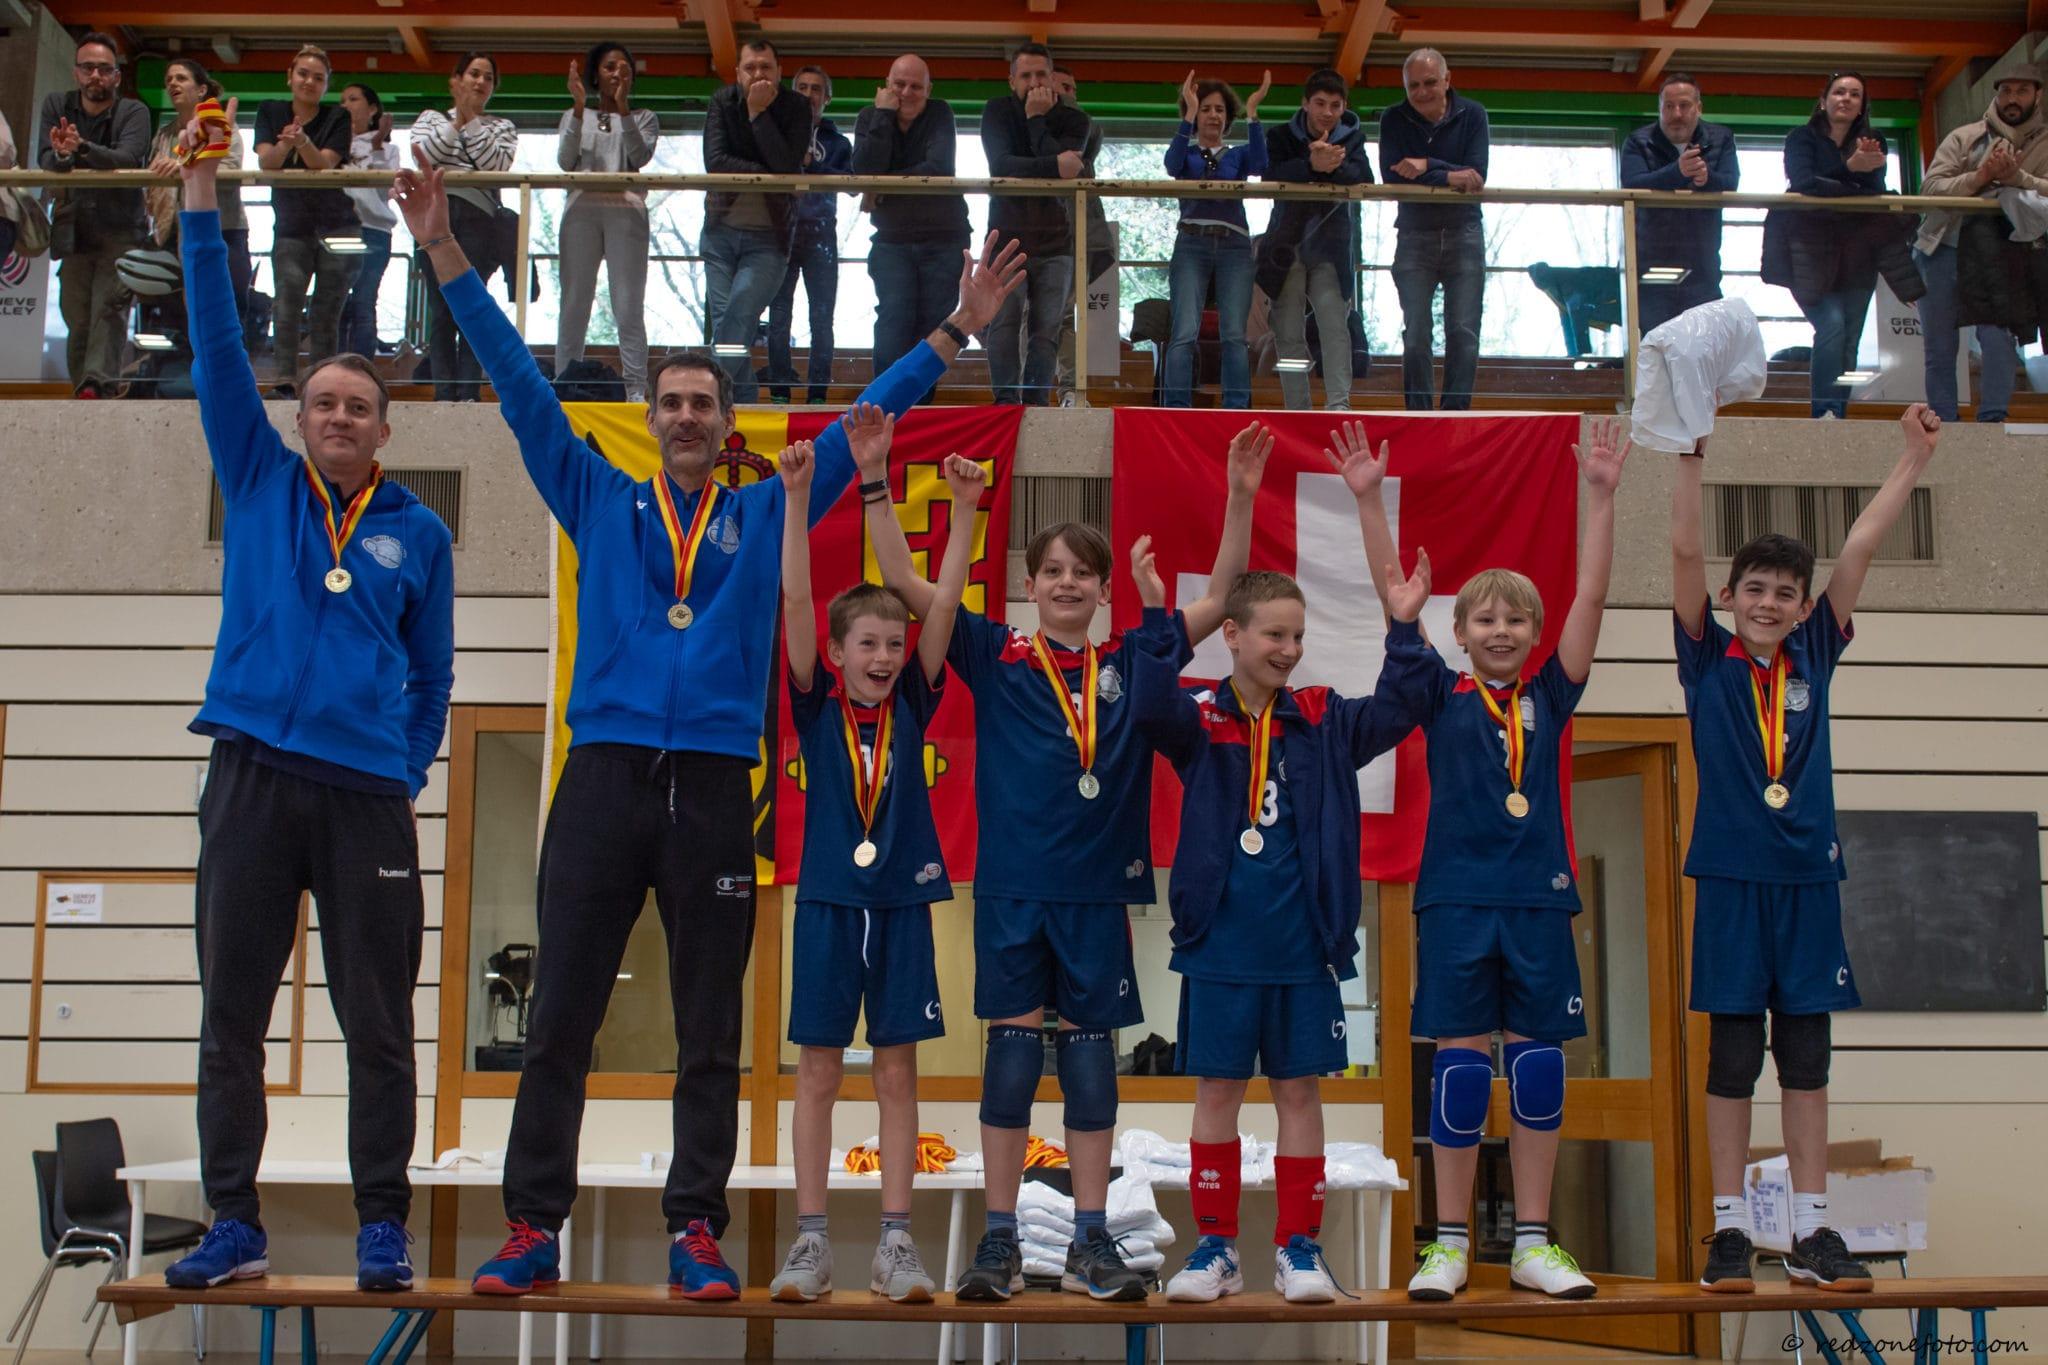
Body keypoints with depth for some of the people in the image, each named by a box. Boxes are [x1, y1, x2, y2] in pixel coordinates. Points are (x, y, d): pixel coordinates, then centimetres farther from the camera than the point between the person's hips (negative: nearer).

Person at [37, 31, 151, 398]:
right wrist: (62, 153, -27)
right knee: (77, 320, 3)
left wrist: (82, 147, -38)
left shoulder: (134, 112, -2)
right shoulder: (56, 105, 8)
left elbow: (127, 159, -21)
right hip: (72, 229, 3)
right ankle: (82, 390, 9)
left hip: (120, 231, -3)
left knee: (109, 306, -19)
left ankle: (95, 384, -30)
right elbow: (45, 162, -3)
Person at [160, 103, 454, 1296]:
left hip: (369, 795, -1)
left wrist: (410, 772, 3)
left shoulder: (419, 533, 9)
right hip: (254, 779, 1)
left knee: (380, 1026, 1)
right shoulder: (259, 483, 10)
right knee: (231, 1017, 4)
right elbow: (220, 349, 4)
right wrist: (202, 210, 0)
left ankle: (383, 1229, 10)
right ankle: (236, 1224, 15)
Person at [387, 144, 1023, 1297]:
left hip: (714, 789, 0)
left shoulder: (766, 514, 14)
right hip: (605, 778, 0)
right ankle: (535, 1228, 9)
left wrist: (955, 332, 10)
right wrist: (449, 260, 7)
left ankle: (697, 1230, 13)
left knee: (711, 1034, 5)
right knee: (561, 1020, 1)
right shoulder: (600, 501, 14)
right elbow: (524, 386, 11)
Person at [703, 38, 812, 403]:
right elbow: (714, 161, -12)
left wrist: (758, 113, -18)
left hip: (769, 235, -3)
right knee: (722, 321, -2)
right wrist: (767, 175, -18)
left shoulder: (796, 108, -4)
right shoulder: (723, 102, 1)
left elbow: (788, 166, -19)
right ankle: (743, 401, 8)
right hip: (722, 229, 3)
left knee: (740, 316, -19)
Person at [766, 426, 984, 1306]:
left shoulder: (912, 707, 4)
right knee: (818, 1073, 4)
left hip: (902, 903, 1)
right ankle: (812, 1240, 11)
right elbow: (795, 598, -9)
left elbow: (944, 604, -4)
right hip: (828, 902, -1)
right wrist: (796, 496, -18)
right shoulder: (817, 707, 0)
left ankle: (895, 1242, 10)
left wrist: (964, 509, -12)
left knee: (897, 1074, 5)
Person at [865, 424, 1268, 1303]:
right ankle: (1000, 1242, 11)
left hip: (1101, 888, 2)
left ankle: (1092, 1243, 16)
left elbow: (1221, 598, 7)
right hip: (1011, 886, -1)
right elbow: (904, 582, -1)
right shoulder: (995, 657, 3)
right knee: (1011, 1053, 2)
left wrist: (1240, 497, -1)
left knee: (1090, 1055, 8)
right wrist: (875, 483, -9)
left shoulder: (1130, 662, 7)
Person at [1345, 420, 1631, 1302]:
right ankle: (1449, 1243, 11)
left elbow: (1591, 595, 0)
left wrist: (1601, 497, -7)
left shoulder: (1549, 695, 8)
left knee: (1537, 1066, 5)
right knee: (1460, 1065, 1)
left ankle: (1533, 1243, 15)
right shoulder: (1441, 697, 5)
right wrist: (1370, 500, -10)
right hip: (1456, 899, -2)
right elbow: (1394, 597, -3)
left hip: (1540, 899, 2)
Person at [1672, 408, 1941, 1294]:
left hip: (1809, 875, 3)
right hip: (1731, 877, -3)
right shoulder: (1707, 659, 2)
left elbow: (1859, 550, 7)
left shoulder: (1813, 658, 9)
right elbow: (1685, 551, -7)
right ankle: (1729, 1229, 9)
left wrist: (1914, 458, 7)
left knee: (1806, 1056, 7)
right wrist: (1690, 453, -15)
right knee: (1732, 1058, 2)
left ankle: (1811, 1230, 14)